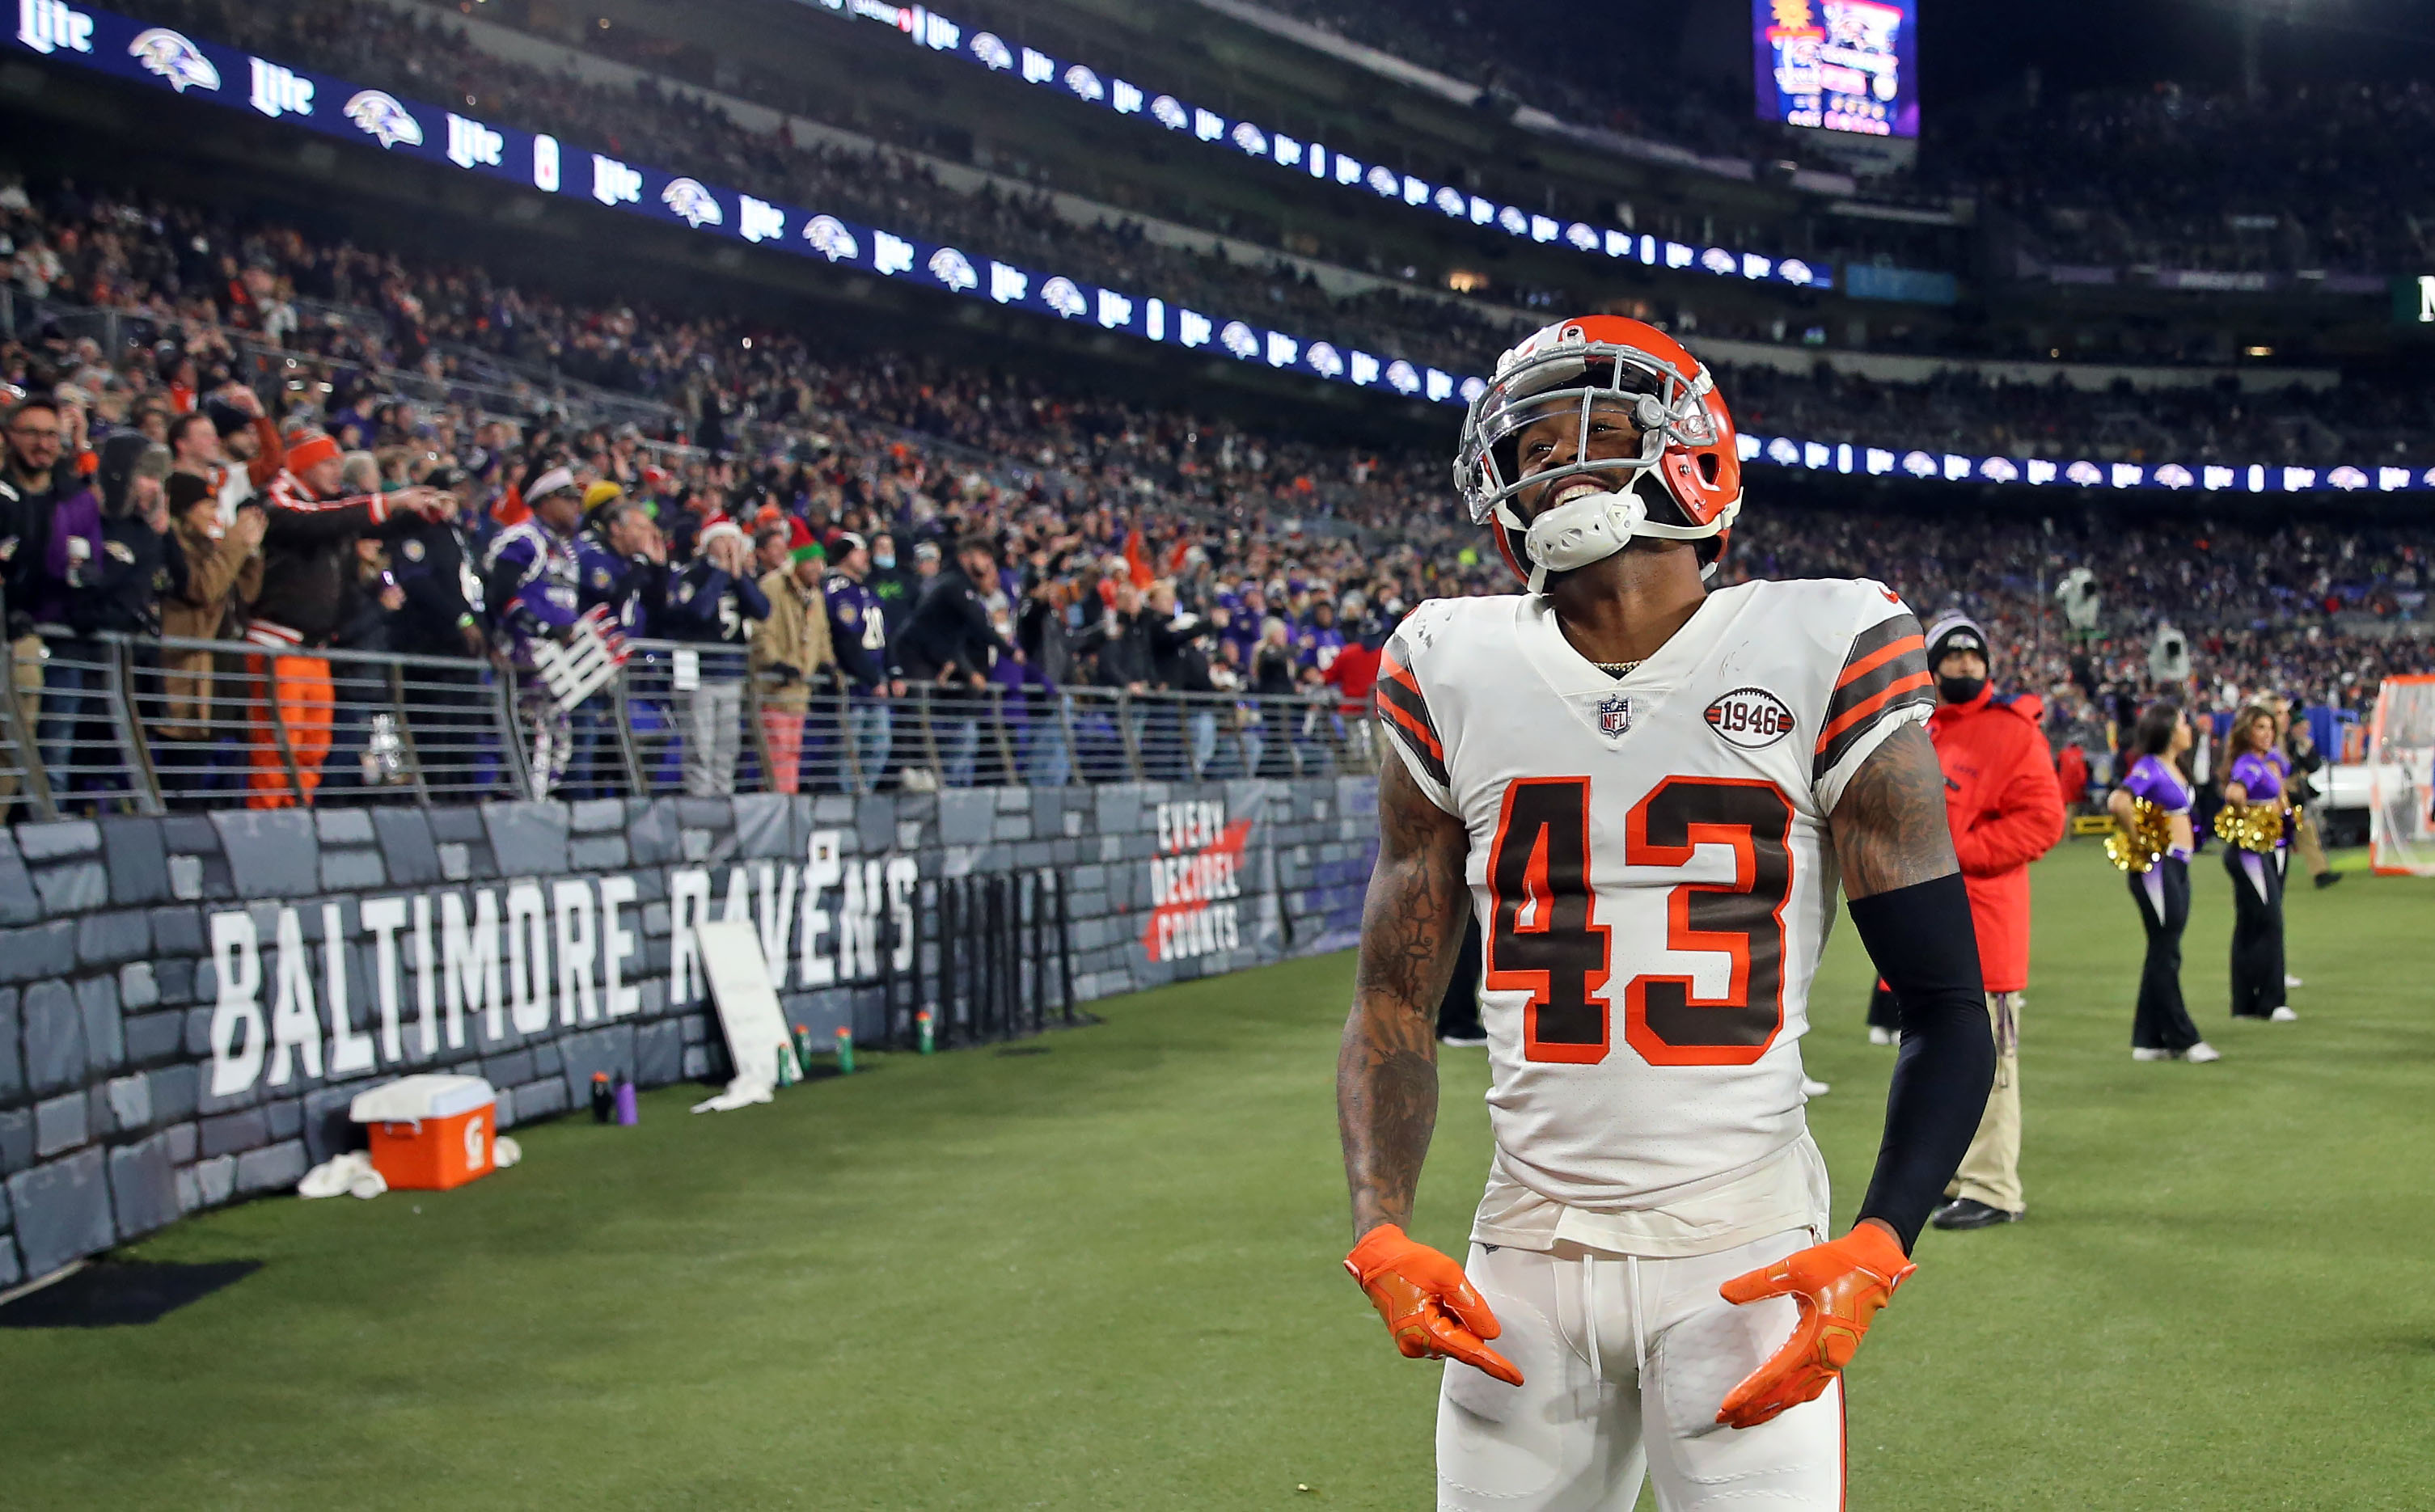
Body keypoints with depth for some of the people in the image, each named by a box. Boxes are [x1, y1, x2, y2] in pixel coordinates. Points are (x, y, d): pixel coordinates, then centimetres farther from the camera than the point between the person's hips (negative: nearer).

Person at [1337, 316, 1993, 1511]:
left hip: (1744, 1255, -2)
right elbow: (1396, 999, 9)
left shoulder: (1822, 659, -5)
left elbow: (1947, 1009, -3)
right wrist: (1381, 1233, -5)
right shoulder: (1452, 674, 3)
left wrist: (1879, 1246, -17)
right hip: (1527, 1253, 3)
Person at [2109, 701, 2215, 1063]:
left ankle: (2149, 1040, 14)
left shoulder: (2175, 767, 13)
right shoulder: (2149, 767, -14)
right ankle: (2183, 1039, 1)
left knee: (2164, 954, 10)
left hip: (2177, 866, 9)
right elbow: (2118, 802, -31)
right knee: (2165, 954, -4)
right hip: (2156, 868, -9)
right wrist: (2138, 842, -19)